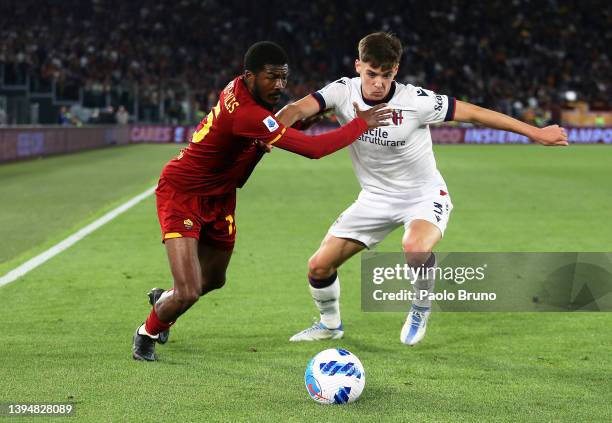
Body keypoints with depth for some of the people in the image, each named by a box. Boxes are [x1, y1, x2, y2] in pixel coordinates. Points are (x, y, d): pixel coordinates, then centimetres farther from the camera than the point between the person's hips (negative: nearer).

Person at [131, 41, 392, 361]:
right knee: (189, 293, -17)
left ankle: (163, 299, 55)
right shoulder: (247, 114, -35)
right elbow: (313, 148, -36)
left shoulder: (241, 88, -6)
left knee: (213, 280, 24)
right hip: (181, 193, -10)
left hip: (218, 197, 10)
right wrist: (362, 124, -26)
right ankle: (146, 334, 14)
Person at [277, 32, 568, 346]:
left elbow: (474, 113, -15)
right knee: (318, 266, -2)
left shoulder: (417, 101, -22)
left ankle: (421, 307, -5)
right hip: (375, 198, 4)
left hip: (424, 196, -4)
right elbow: (298, 110, -26)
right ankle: (330, 324, 29)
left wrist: (535, 132, -12)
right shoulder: (344, 92, -14)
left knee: (415, 248, -37)